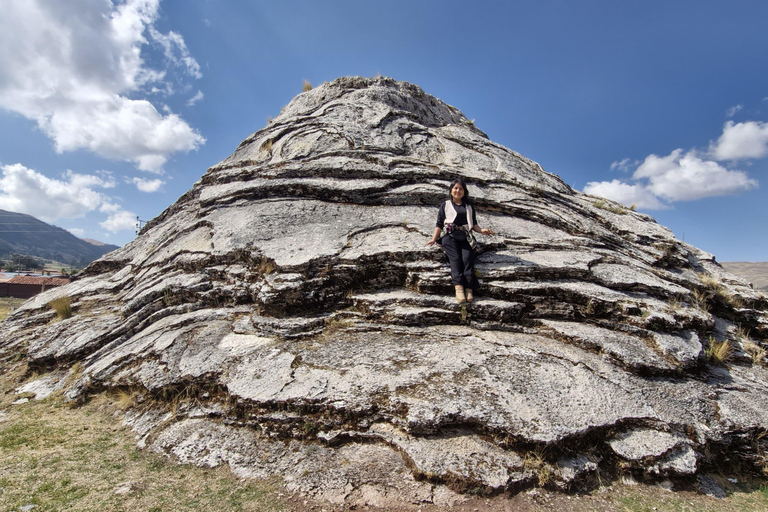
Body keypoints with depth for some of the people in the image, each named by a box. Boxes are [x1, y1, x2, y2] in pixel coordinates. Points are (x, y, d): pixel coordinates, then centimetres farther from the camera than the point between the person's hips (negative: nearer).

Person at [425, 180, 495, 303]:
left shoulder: (469, 206, 26)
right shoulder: (445, 205, 20)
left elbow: (473, 224, 23)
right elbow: (439, 224, 12)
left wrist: (482, 230, 1)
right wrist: (434, 239, -2)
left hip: (464, 237, 2)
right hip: (449, 236, -1)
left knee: (467, 258, -27)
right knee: (455, 258, -27)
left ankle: (469, 289, -40)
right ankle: (458, 287, -43)